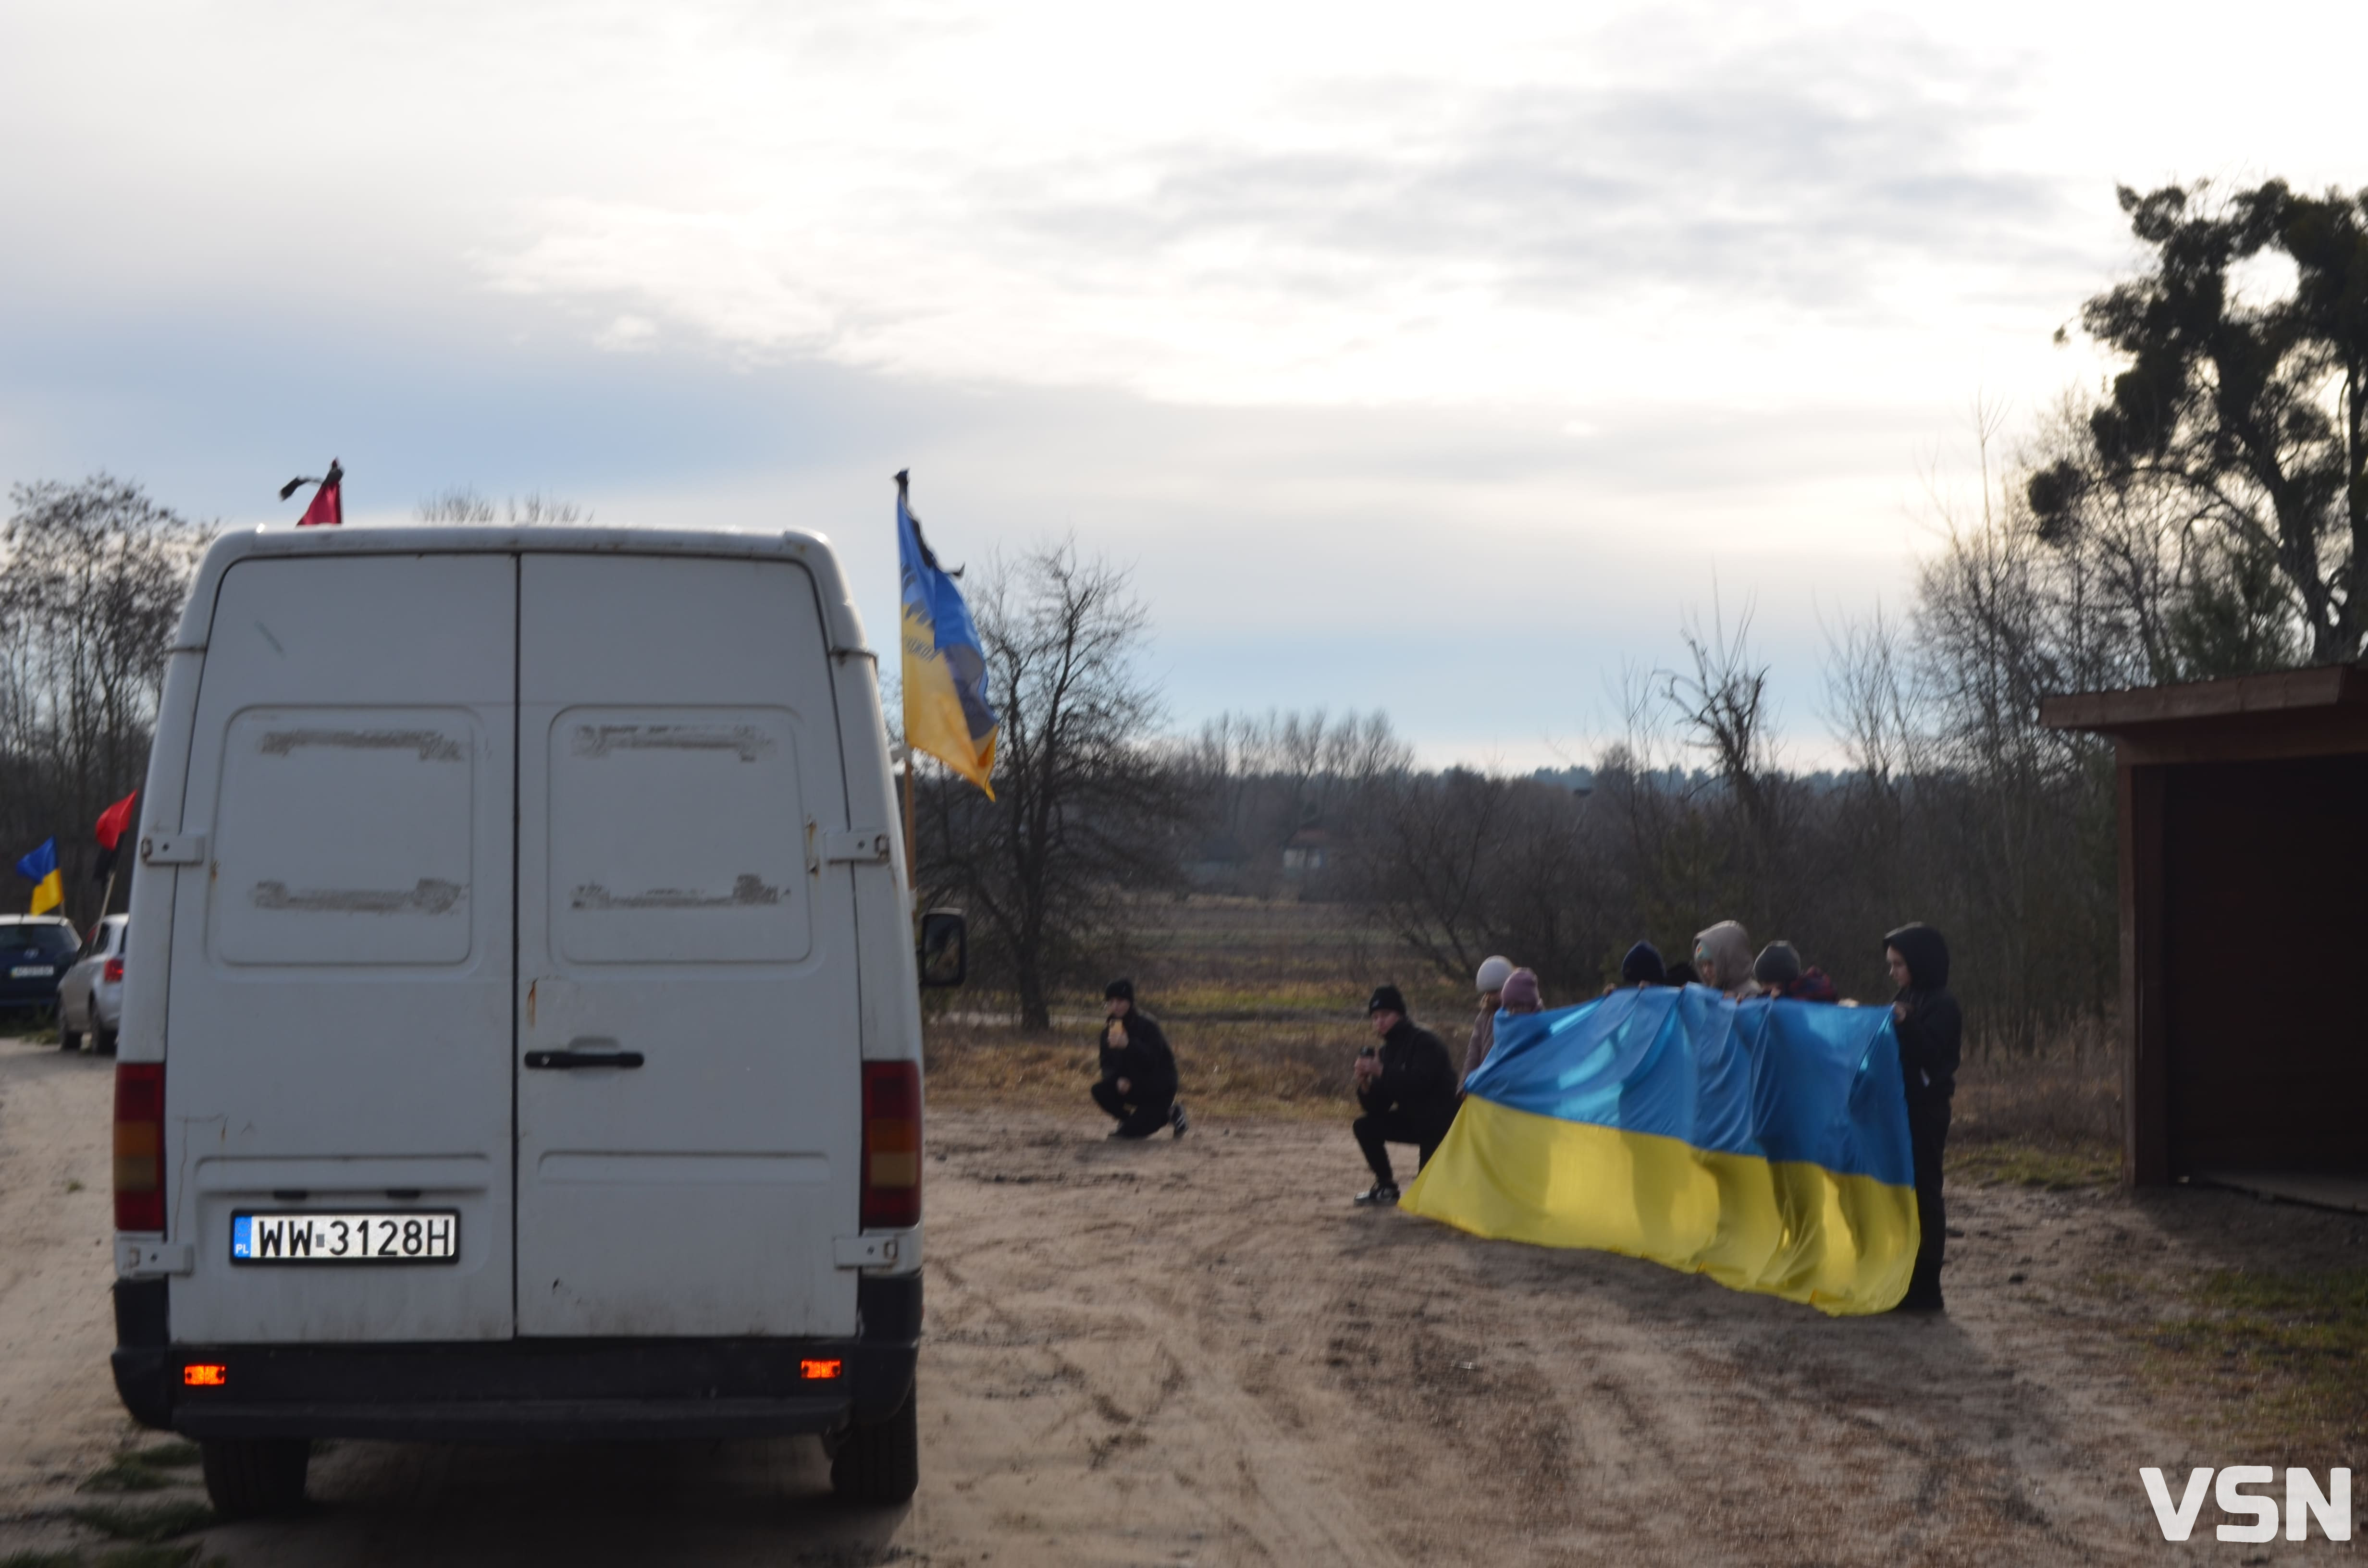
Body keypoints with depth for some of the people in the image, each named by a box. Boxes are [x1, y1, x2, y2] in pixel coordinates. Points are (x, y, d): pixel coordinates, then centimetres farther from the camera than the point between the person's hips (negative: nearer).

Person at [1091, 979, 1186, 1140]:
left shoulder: (1147, 1025, -20)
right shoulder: (1109, 1030, 0)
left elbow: (1152, 1061, -31)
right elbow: (1107, 1064, -1)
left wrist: (1129, 1045, -47)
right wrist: (1118, 1079, -23)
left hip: (1158, 1086, -7)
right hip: (1131, 1083, 7)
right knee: (1100, 1092, -19)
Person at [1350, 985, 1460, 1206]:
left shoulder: (1424, 1042, -17)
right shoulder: (1387, 1050, 5)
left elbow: (1420, 1081, -35)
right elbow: (1376, 1108, 2)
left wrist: (1382, 1071, -38)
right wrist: (1365, 1084, -19)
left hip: (1442, 1122, -8)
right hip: (1413, 1119, 8)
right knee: (1366, 1127, -5)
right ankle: (1386, 1187, 4)